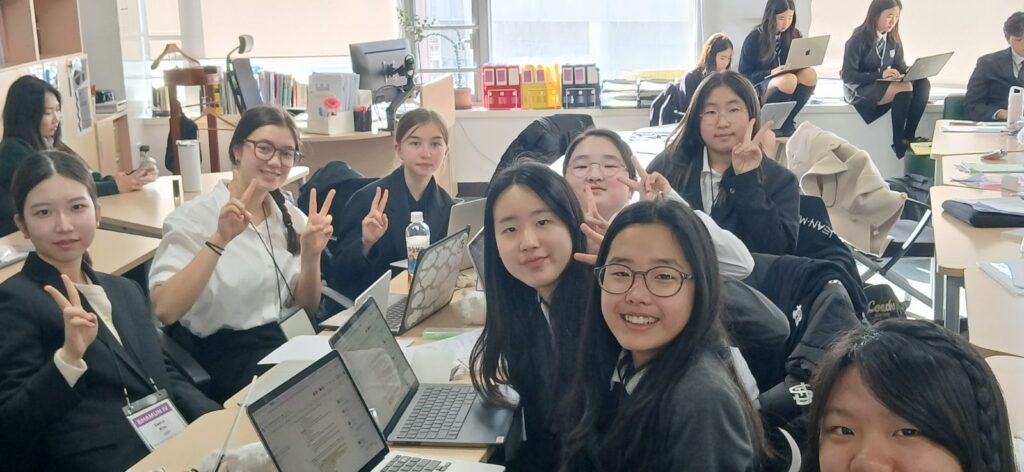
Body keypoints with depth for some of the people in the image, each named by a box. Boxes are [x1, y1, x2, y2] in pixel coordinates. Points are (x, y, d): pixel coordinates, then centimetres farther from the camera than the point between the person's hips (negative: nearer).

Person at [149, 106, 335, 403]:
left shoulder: (291, 217, 10)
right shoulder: (193, 218, -7)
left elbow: (307, 307, 10)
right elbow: (164, 311, -21)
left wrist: (311, 254, -8)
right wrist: (219, 240, -28)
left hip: (291, 340, 6)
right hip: (228, 357, -6)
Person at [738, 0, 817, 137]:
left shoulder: (794, 35, 6)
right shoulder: (754, 39, -7)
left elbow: (797, 66, 13)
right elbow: (744, 75, -6)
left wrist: (800, 65, -12)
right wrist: (771, 73, -21)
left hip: (787, 90, 5)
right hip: (758, 89, -5)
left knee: (809, 74, -27)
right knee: (788, 80, -37)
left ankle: (787, 122, -18)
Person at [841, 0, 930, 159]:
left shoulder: (894, 40, 5)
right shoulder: (858, 40, -14)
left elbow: (900, 66, 13)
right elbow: (848, 76, -18)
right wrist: (880, 75, -28)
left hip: (885, 85, 7)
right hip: (859, 90, -7)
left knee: (923, 83, -19)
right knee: (904, 88, -31)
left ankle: (909, 136, -20)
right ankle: (898, 143, -23)